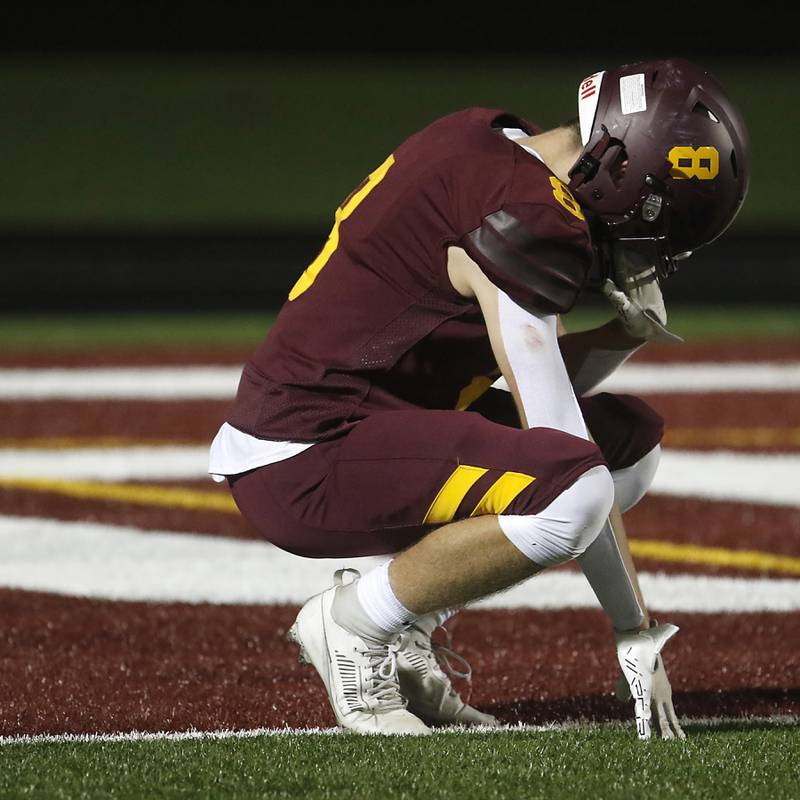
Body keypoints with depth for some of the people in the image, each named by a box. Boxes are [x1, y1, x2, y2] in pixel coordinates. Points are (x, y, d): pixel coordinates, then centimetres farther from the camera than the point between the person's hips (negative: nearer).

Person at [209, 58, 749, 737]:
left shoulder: (493, 144, 10)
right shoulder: (524, 215, -20)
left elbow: (533, 378, 19)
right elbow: (556, 437, -18)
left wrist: (627, 335, -1)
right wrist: (636, 633, -14)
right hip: (302, 466, -11)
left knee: (631, 438, 14)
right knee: (579, 489, -30)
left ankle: (405, 628, 10)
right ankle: (356, 620, -7)